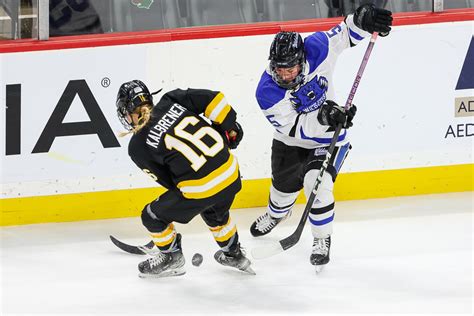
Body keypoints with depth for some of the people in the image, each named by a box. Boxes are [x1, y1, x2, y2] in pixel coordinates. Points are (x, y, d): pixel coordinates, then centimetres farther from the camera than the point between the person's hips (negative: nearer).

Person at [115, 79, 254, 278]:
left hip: (201, 187, -5)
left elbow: (166, 179, 6)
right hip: (231, 173, 5)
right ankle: (234, 255, 51)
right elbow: (213, 99, -3)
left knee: (153, 216, 19)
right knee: (215, 211, 38)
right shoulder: (171, 101, 3)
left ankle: (171, 258, 37)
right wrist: (229, 128, 10)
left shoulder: (138, 146, -2)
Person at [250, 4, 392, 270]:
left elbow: (344, 35, -11)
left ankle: (322, 240, -1)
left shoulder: (315, 50, -28)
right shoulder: (267, 93, -31)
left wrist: (362, 20, -30)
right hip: (291, 142, 1)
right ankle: (277, 213, 61)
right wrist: (322, 117, -46)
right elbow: (293, 127, -32)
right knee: (284, 186, 22)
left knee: (317, 185, -23)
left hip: (329, 138, -1)